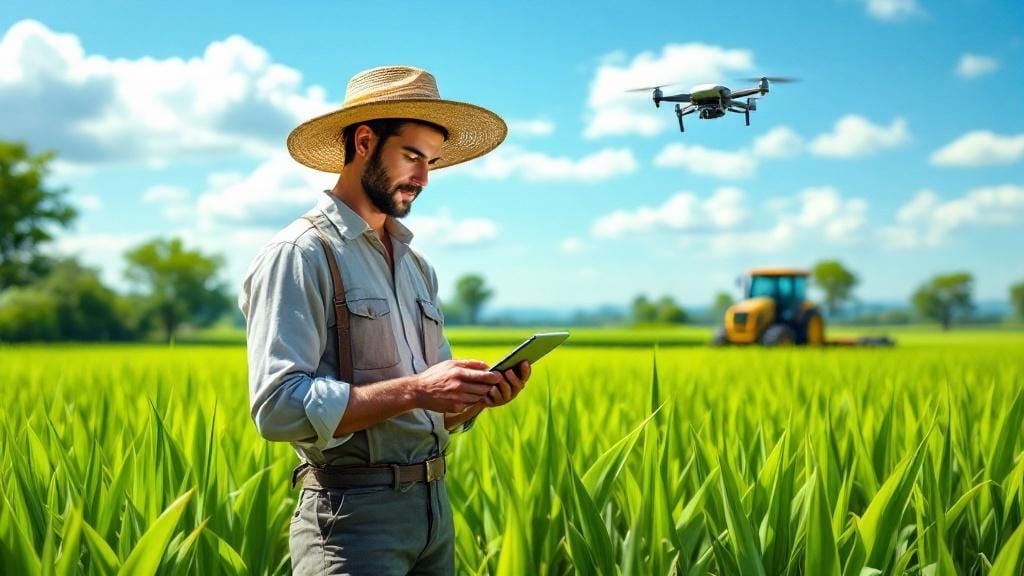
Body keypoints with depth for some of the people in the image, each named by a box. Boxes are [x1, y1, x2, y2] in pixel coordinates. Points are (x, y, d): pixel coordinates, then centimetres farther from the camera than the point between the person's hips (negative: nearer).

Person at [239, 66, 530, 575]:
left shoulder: (416, 267, 16)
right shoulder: (299, 255, -9)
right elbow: (279, 408, -19)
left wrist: (477, 396, -2)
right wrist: (414, 390, -22)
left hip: (434, 508, 8)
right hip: (352, 516, -7)